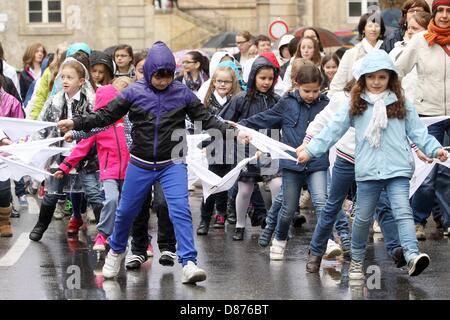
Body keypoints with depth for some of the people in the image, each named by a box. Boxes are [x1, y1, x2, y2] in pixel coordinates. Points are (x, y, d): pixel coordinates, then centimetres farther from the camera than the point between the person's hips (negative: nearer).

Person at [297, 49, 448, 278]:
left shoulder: (401, 104, 8)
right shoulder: (355, 105, 6)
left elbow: (417, 132, 6)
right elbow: (333, 130, 4)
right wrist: (310, 150, -1)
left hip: (397, 169, -1)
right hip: (367, 171, 1)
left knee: (403, 212, -16)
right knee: (363, 218, 11)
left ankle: (412, 255, -29)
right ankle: (357, 260, 27)